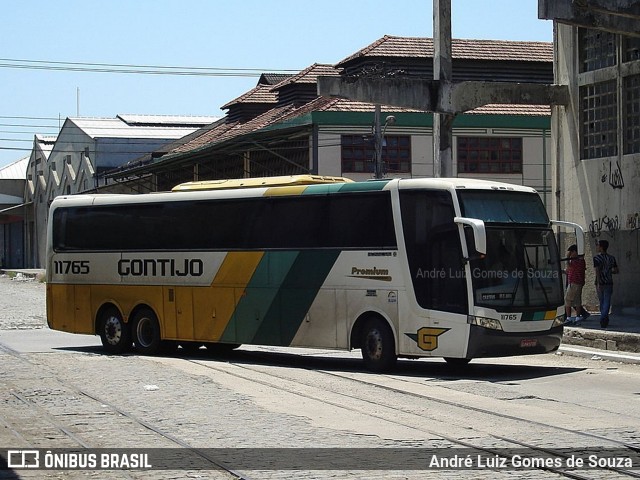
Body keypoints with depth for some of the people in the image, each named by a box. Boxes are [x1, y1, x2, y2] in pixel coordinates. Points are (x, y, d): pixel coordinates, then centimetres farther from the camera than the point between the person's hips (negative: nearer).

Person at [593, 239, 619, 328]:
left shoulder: (596, 258, -6)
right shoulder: (612, 258, 5)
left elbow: (597, 271, -15)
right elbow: (616, 271, 6)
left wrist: (598, 284, -18)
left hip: (600, 283, -1)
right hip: (609, 283, 1)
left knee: (602, 302, 12)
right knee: (607, 302, -1)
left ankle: (604, 319, 20)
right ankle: (603, 319, -15)